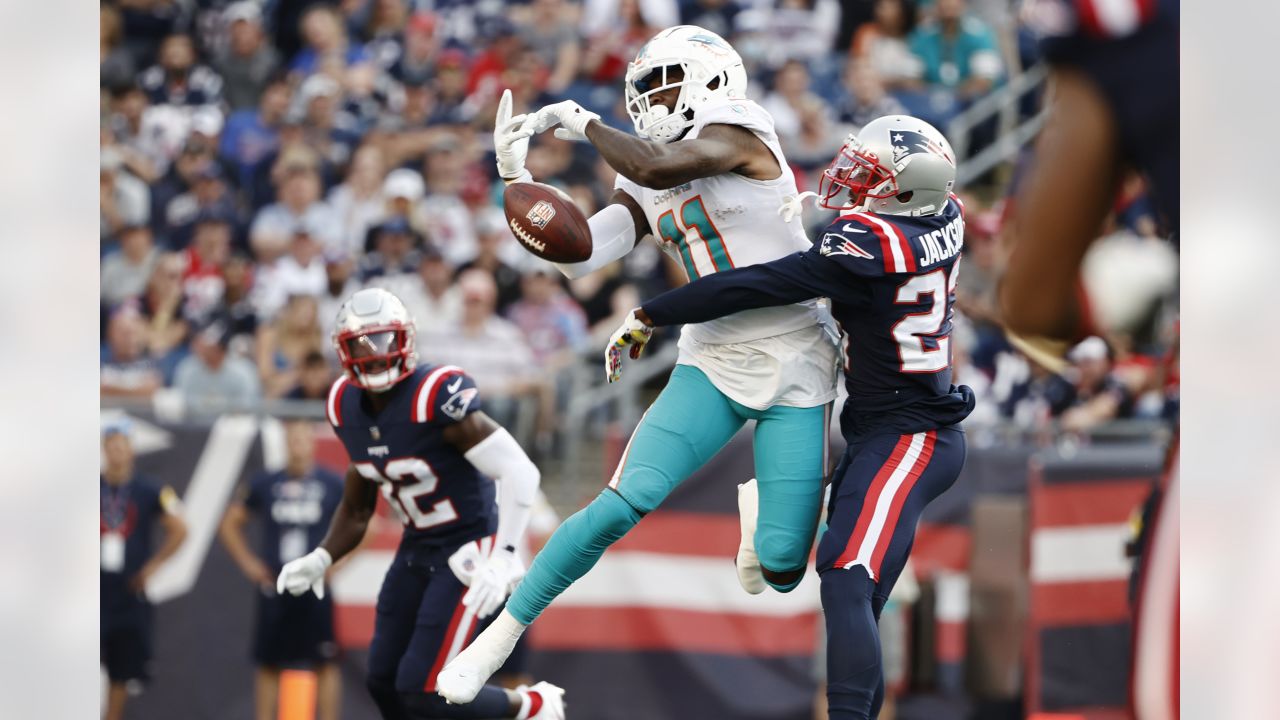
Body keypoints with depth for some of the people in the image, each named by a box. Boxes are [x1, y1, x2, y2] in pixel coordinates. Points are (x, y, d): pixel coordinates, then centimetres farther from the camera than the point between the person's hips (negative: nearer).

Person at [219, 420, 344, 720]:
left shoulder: (332, 485, 0)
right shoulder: (265, 484, 6)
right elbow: (229, 524, 16)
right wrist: (248, 563, 5)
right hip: (274, 591, 2)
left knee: (325, 663, -4)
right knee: (269, 664, 5)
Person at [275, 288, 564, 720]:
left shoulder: (436, 397, -25)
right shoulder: (347, 407, 0)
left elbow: (520, 473, -25)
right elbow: (357, 507, 14)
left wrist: (502, 559, -31)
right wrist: (320, 560, 0)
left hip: (467, 550, -8)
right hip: (416, 548, 8)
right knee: (384, 682, 9)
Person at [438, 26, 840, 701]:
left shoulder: (736, 129, -9)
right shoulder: (647, 188, 10)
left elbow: (659, 167, -27)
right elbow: (576, 255, 3)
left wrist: (582, 121, -12)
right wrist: (518, 176, -5)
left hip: (794, 368, -5)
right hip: (712, 363, 5)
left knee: (781, 563, -9)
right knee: (623, 505, -15)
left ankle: (762, 508, 30)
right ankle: (502, 634, -4)